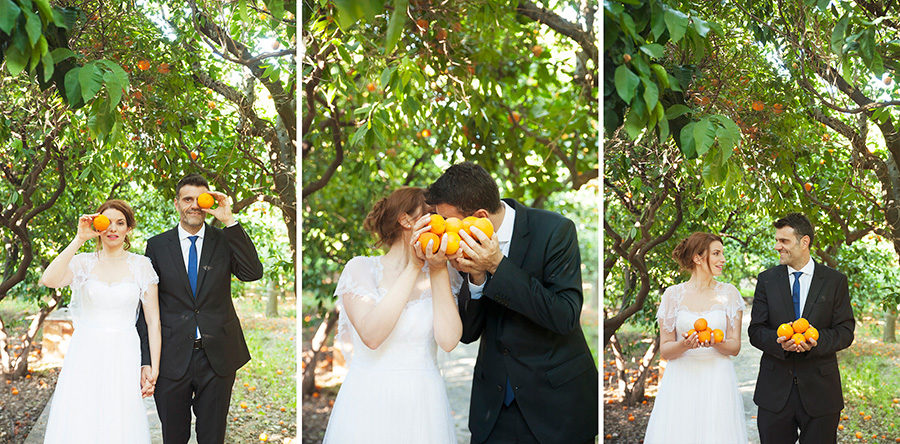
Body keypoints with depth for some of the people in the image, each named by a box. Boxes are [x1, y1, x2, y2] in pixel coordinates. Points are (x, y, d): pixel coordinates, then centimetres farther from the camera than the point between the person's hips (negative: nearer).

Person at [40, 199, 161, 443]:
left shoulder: (141, 265, 4)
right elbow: (49, 280, -18)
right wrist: (79, 239, -16)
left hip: (123, 359, 0)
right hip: (85, 358, 0)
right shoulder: (83, 263, 4)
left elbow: (153, 321, 4)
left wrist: (154, 369, 0)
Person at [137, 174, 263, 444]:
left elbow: (253, 273, -15)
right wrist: (145, 361, -4)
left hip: (217, 359, 0)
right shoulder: (157, 245, 3)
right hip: (172, 358, 0)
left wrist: (229, 221, -16)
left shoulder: (224, 241, 3)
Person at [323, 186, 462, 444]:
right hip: (368, 403, -2)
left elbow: (448, 340, -10)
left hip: (424, 407, 2)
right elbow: (372, 335, -17)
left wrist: (439, 270, -12)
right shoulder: (361, 268, -1)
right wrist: (413, 268, -15)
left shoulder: (441, 277, 6)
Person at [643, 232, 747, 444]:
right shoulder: (673, 294, 1)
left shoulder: (728, 293, 4)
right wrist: (684, 345, -19)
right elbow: (665, 350, 2)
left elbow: (735, 346, 4)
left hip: (718, 381, 1)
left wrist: (716, 343, -17)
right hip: (681, 380, -1)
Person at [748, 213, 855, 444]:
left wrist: (816, 340, -21)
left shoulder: (835, 281, 2)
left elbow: (845, 332, -1)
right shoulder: (766, 280, 5)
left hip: (819, 389, -1)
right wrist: (779, 341, -20)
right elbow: (755, 331, 2)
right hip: (775, 390, 1)